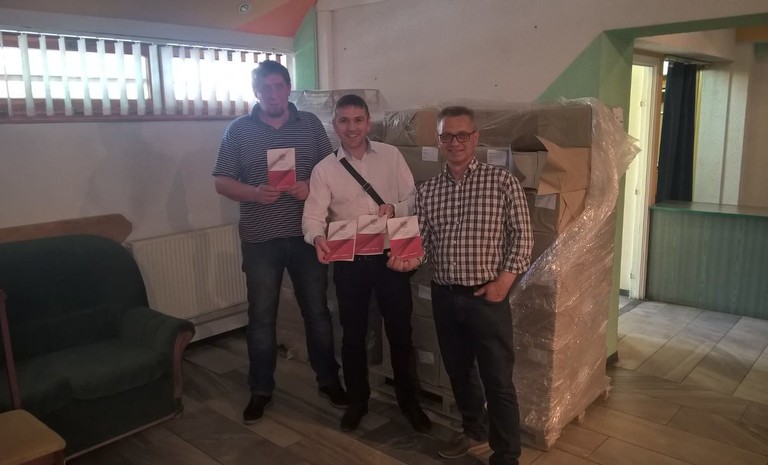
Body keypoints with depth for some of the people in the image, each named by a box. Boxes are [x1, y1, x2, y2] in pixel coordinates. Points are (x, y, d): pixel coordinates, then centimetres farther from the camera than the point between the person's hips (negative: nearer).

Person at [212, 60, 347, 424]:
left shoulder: (311, 124, 4)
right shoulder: (238, 130, 1)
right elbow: (222, 182, 0)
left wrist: (312, 187, -15)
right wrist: (254, 193, -19)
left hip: (307, 235, 1)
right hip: (260, 239, 0)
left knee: (317, 311, 11)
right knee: (261, 317, 9)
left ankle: (328, 379, 28)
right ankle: (261, 389, 24)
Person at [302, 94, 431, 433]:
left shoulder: (391, 156, 0)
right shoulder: (324, 169, -2)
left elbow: (414, 199, 2)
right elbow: (313, 216, -11)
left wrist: (395, 209, -20)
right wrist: (318, 237, -34)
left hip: (390, 256, 0)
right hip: (349, 262, 0)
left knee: (400, 331, 10)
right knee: (353, 334, 12)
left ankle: (409, 400, 30)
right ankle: (357, 401, 33)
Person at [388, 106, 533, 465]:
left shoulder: (503, 182, -5)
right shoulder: (427, 191, 5)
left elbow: (522, 238, -5)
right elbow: (420, 242, 5)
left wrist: (504, 280, -13)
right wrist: (408, 259, -16)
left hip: (487, 297, -4)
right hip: (444, 297, 5)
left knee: (498, 382, 3)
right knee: (459, 372, 20)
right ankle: (475, 432, 42)